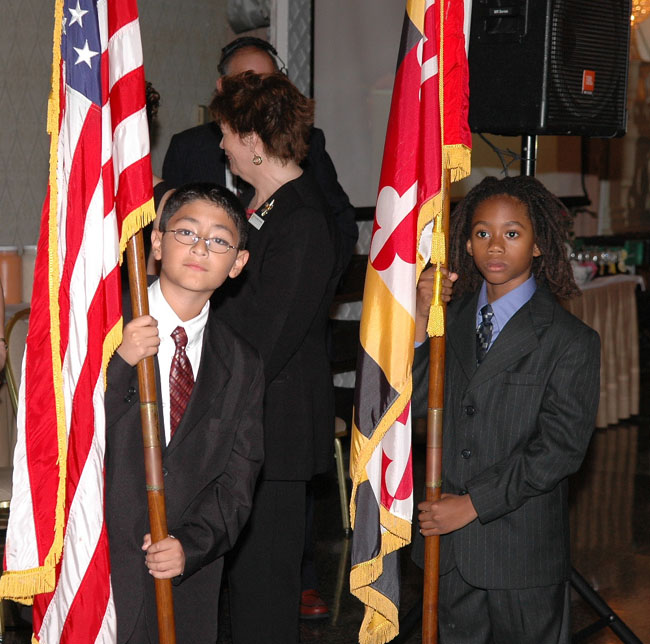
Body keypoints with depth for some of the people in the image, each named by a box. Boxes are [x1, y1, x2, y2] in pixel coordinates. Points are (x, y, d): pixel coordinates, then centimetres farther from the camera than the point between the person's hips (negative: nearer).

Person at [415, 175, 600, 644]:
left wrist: (473, 503, -17)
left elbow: (560, 448, -15)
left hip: (523, 553, -4)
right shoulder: (453, 319, 5)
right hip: (451, 547, 4)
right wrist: (421, 319, -15)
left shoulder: (570, 341, -10)